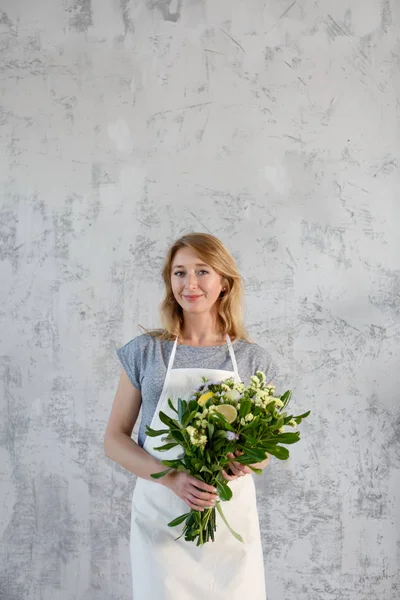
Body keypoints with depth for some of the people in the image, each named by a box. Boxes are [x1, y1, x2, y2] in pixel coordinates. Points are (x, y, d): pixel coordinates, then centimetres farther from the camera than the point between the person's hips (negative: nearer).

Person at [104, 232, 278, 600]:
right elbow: (114, 439, 0)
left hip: (230, 514, 1)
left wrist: (247, 462, -15)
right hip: (159, 513, -1)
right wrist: (172, 478, -17)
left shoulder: (254, 360, 1)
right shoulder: (145, 351, -1)